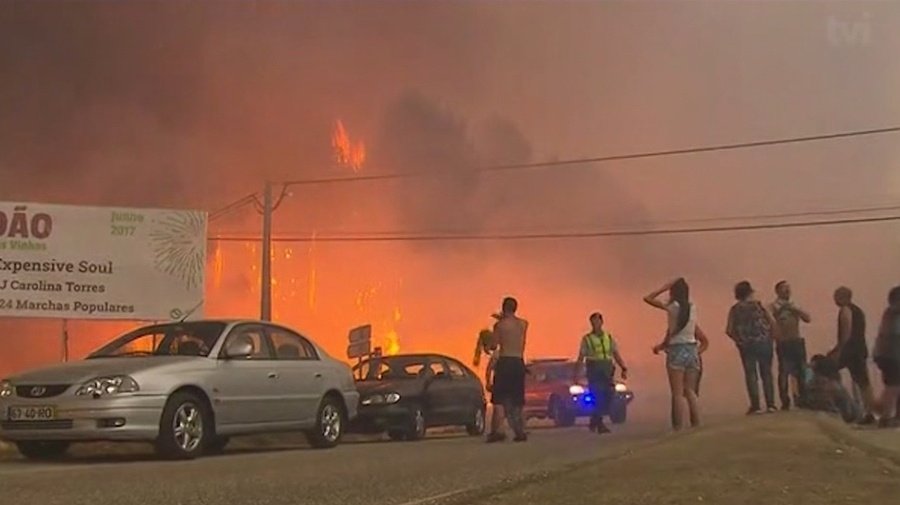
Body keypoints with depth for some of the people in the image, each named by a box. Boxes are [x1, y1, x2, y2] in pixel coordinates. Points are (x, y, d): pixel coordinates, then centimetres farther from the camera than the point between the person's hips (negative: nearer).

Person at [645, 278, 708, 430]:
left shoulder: (673, 307, -8)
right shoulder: (693, 308, 6)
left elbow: (647, 298, -2)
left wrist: (665, 287, 1)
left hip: (676, 351, -5)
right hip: (692, 350, 5)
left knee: (678, 393, -2)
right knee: (690, 391, 13)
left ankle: (679, 426, -4)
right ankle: (696, 424, 10)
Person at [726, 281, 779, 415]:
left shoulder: (735, 309, 2)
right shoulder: (759, 305, 1)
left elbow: (729, 331, -5)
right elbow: (773, 323, -6)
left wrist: (739, 340, 8)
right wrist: (772, 338, 6)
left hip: (746, 345, 0)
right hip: (764, 343, 0)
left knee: (751, 375, 2)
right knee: (767, 373, 8)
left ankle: (755, 405, -3)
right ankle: (770, 404, 6)